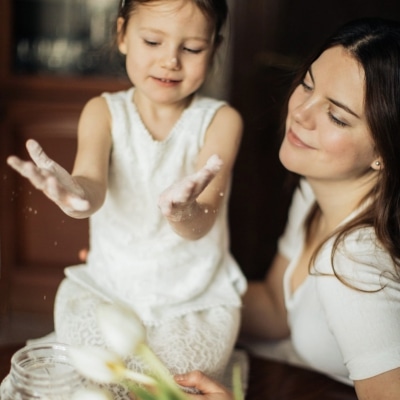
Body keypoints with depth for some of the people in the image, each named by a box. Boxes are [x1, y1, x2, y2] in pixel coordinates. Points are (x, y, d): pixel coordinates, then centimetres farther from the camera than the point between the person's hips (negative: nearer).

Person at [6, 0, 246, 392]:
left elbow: (201, 224, -22)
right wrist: (77, 194, -52)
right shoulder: (103, 112, -4)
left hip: (197, 299, -1)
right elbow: (93, 181, -25)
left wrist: (185, 213, -48)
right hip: (107, 286, 1)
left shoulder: (220, 120, -8)